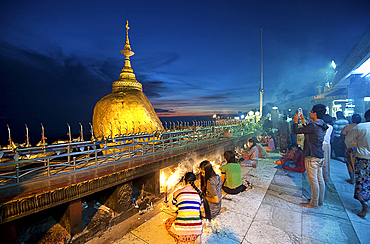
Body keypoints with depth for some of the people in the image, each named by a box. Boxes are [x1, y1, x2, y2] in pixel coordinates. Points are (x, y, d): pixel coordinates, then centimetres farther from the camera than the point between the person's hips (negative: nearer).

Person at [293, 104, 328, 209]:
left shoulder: (313, 126, -20)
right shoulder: (322, 126, 10)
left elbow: (296, 131, -15)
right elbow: (307, 132, 21)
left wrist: (296, 120, 1)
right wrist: (303, 120, 22)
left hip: (312, 157, -10)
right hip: (320, 156, 10)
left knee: (313, 181, 0)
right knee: (320, 179, 16)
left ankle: (313, 203, 11)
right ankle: (320, 201, 29)